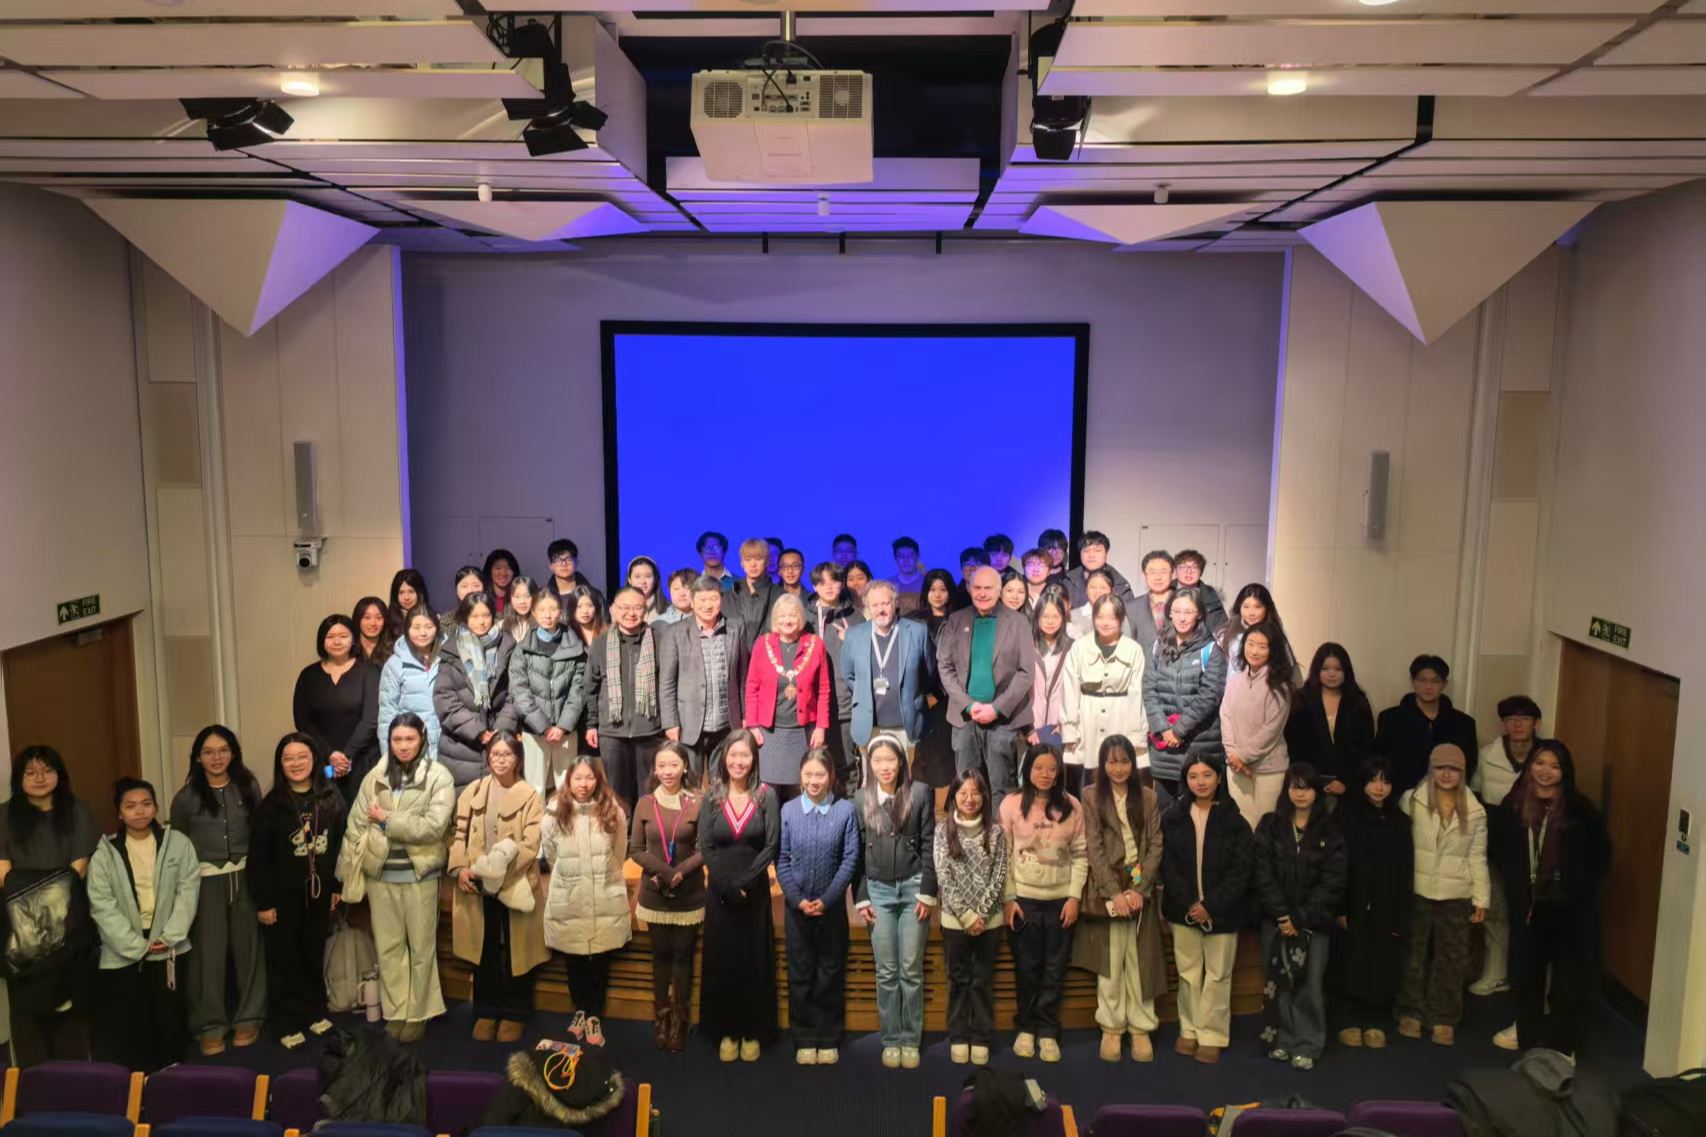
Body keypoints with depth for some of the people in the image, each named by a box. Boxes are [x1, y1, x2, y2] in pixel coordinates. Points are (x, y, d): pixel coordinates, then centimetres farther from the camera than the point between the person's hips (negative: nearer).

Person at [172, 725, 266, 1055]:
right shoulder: (186, 798, -2)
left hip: (245, 876, 1)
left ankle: (248, 1018, 21)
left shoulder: (248, 787, 1)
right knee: (208, 951, 1)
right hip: (205, 881, -1)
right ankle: (211, 1026, 14)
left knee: (248, 947, 8)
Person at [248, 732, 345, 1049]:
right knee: (284, 959, 8)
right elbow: (259, 857, -9)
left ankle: (314, 1012, 31)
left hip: (318, 892, 3)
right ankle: (286, 1024, 20)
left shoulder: (331, 797, -2)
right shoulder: (271, 804, -10)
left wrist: (337, 887, 5)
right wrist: (263, 902, -10)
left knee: (314, 954, 15)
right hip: (283, 895, -3)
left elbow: (340, 844, 4)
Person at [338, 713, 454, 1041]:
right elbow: (355, 826, 4)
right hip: (380, 873, 3)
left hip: (420, 874, -3)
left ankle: (417, 1015, 20)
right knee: (388, 947, 10)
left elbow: (434, 826, -16)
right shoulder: (374, 777, 4)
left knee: (421, 948, 7)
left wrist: (388, 821, -11)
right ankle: (395, 1013, 22)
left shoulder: (439, 776, -7)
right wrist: (348, 876, 0)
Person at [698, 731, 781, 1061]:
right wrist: (727, 886, -13)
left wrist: (744, 881, -16)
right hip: (719, 892, 1)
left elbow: (772, 845, -8)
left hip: (755, 891, -1)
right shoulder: (712, 797, 1)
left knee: (754, 961, 6)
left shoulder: (766, 795, -4)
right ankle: (726, 1031, 19)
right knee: (721, 961, 7)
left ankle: (753, 1032, 19)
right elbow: (706, 847, -3)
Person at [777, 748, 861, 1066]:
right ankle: (804, 1040, 19)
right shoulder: (788, 810, -3)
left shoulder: (846, 810, -7)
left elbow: (850, 859, -7)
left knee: (831, 973, 9)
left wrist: (826, 899, -11)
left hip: (832, 905, -1)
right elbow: (781, 860, -1)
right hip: (797, 905, 1)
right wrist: (798, 899, -10)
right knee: (800, 974, 9)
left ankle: (828, 1039, 20)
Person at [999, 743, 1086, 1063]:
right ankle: (1026, 1027, 25)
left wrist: (1074, 896, -3)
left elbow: (1080, 855, 3)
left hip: (1060, 899, 1)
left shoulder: (1071, 806, 1)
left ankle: (1047, 1031, 19)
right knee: (1026, 967, 9)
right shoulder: (1011, 804, -3)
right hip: (1023, 898, -1)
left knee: (1055, 970, 7)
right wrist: (1008, 898, -6)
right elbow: (1003, 855, -2)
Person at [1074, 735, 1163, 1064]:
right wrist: (1115, 892, -14)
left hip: (1140, 890, 1)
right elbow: (1093, 848, -6)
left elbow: (1156, 846, 1)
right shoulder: (1091, 796, 0)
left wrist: (1139, 888, -11)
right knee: (1109, 961, 4)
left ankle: (1141, 1028, 13)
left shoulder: (1147, 797, 6)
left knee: (1141, 962, 3)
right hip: (1106, 891, -1)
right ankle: (1111, 1028, 14)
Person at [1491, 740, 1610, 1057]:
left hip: (1570, 906, -3)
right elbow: (1500, 851, 10)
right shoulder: (1513, 805, -3)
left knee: (1568, 975, 6)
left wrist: (1583, 888, -6)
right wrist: (1513, 886, 5)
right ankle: (1528, 1036, 30)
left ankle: (1562, 1044, 20)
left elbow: (1601, 854, -2)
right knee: (1527, 972, 13)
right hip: (1527, 904, 3)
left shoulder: (1579, 809, -11)